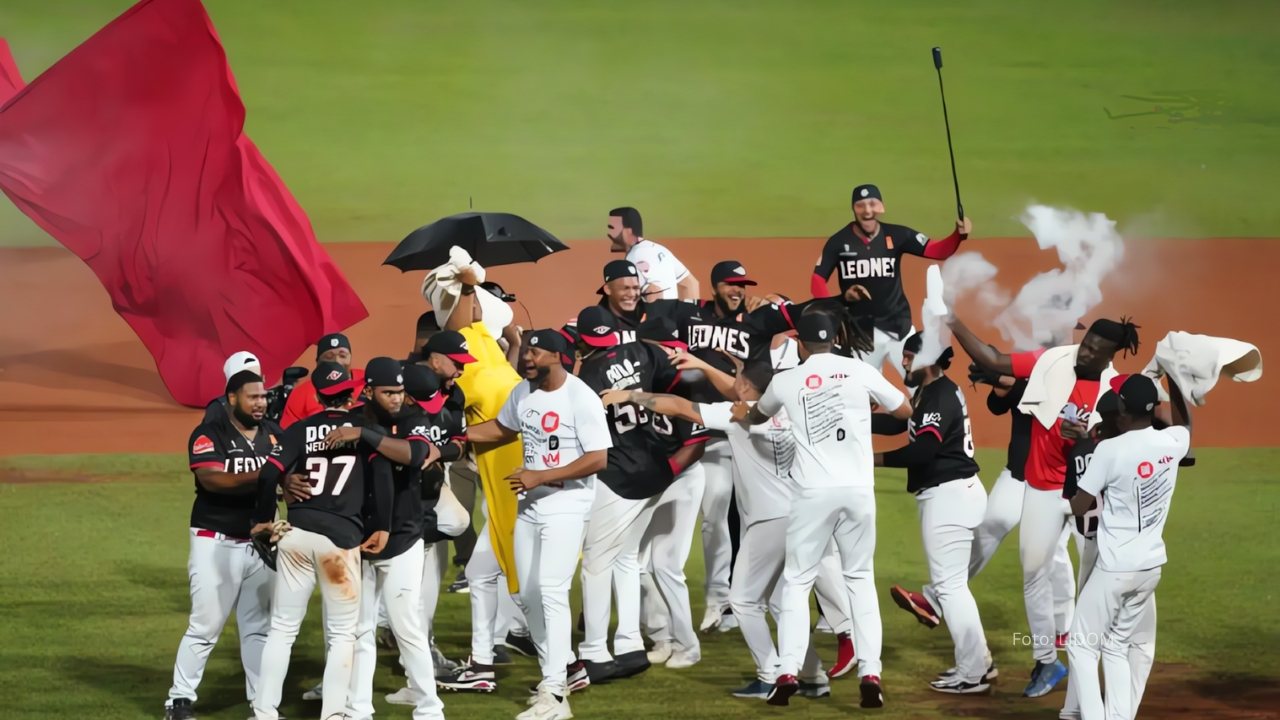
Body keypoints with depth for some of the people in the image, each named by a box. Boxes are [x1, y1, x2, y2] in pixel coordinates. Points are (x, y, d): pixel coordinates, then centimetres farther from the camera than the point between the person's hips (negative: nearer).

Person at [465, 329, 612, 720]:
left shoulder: (581, 399, -17)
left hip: (566, 507, -8)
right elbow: (502, 428, 23)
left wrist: (540, 476, -22)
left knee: (551, 592, -17)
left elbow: (598, 459, -20)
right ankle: (561, 667, 30)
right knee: (529, 594, 12)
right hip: (529, 505, 8)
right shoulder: (523, 392, 5)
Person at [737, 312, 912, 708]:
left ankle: (788, 673, -2)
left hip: (813, 492, -1)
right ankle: (870, 674, 2)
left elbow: (759, 415, 30)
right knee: (860, 578, 13)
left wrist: (743, 414, 54)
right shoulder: (860, 371, 4)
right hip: (858, 490, 1)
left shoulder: (786, 381, 7)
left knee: (796, 581, 9)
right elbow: (905, 411, 15)